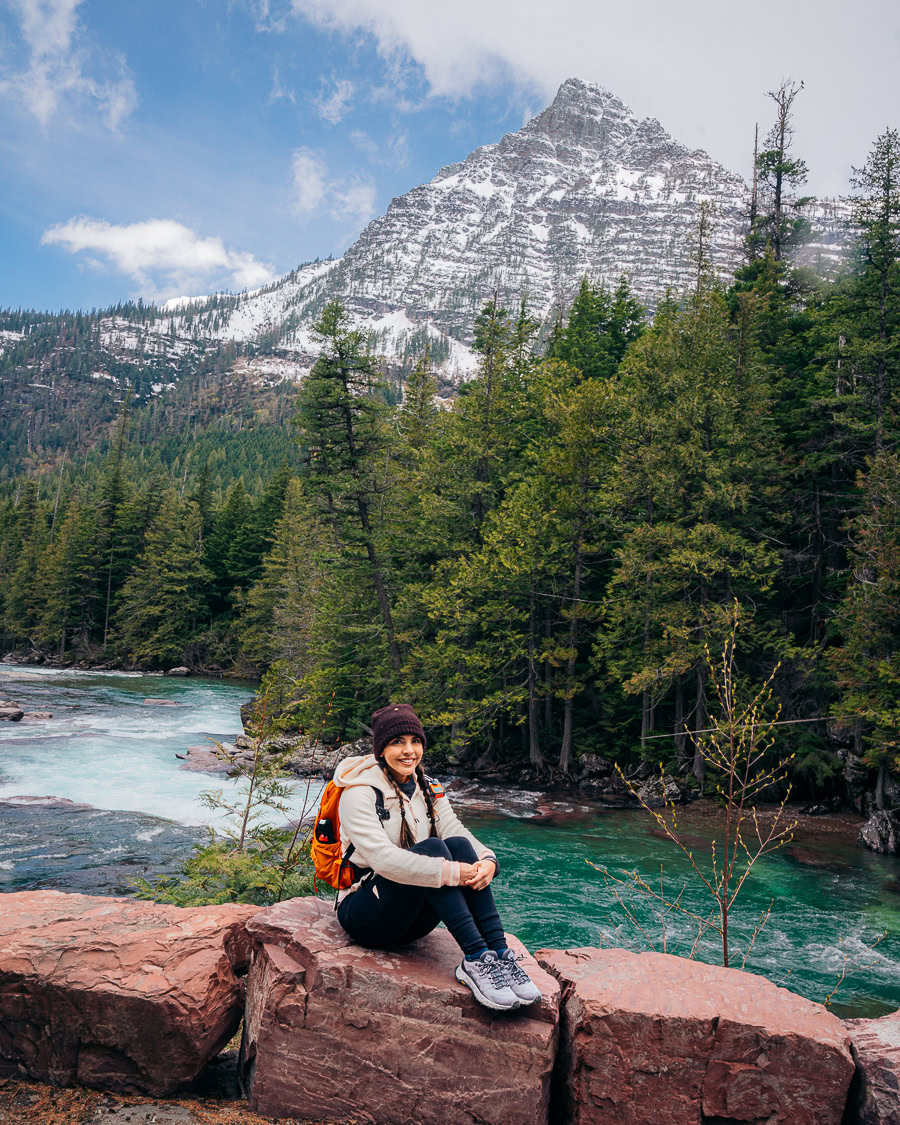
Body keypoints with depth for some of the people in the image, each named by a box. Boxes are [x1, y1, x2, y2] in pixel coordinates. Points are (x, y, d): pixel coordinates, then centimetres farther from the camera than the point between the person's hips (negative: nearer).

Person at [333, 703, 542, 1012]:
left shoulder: (428, 790, 8)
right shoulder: (360, 793, -14)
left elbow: (457, 830, -6)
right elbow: (383, 858, -28)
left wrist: (487, 860, -28)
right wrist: (453, 872, -33)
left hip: (414, 919, 6)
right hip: (365, 915, -6)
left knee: (459, 845, -22)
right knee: (431, 847, -29)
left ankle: (499, 954, -28)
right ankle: (475, 960, -34)